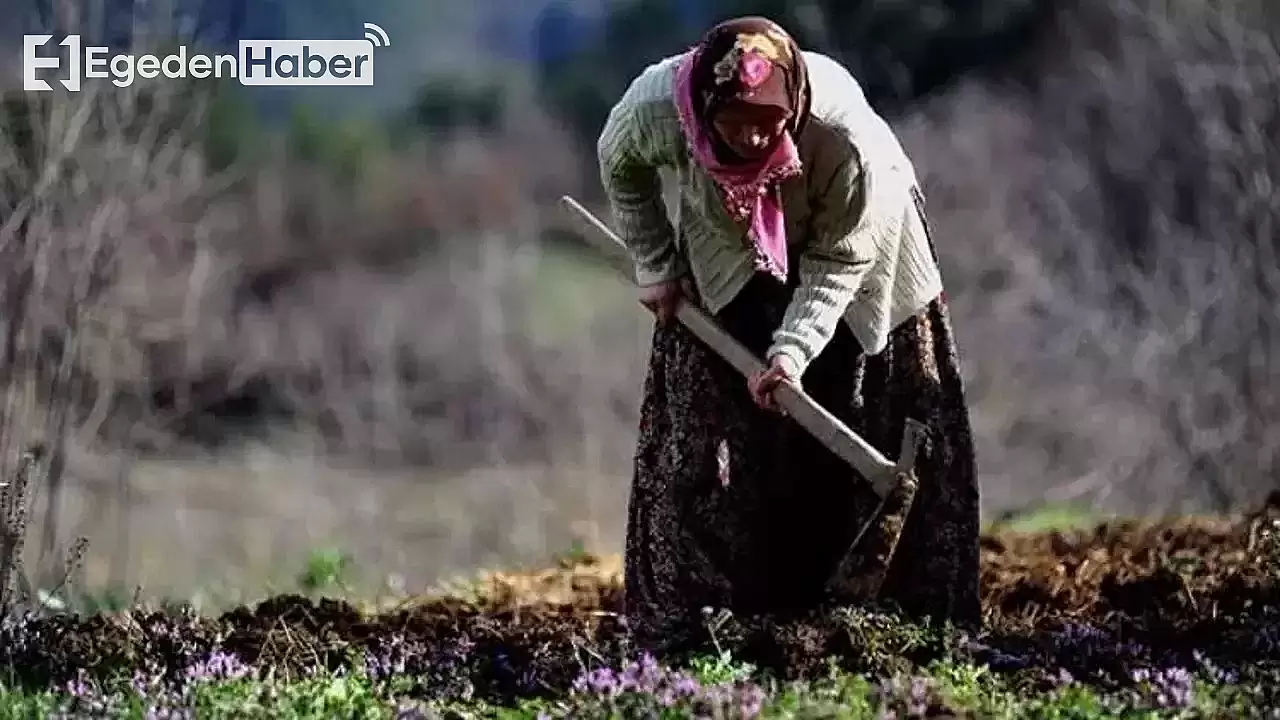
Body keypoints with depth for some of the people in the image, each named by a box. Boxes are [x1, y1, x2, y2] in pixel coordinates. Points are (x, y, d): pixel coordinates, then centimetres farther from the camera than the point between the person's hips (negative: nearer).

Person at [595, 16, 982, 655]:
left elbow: (837, 262, -26)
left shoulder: (845, 137, -41)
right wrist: (655, 266, -4)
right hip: (727, 261, 2)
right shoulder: (655, 105, -35)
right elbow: (619, 165, -9)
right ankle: (679, 620, 1)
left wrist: (793, 352, -37)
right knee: (697, 434, -3)